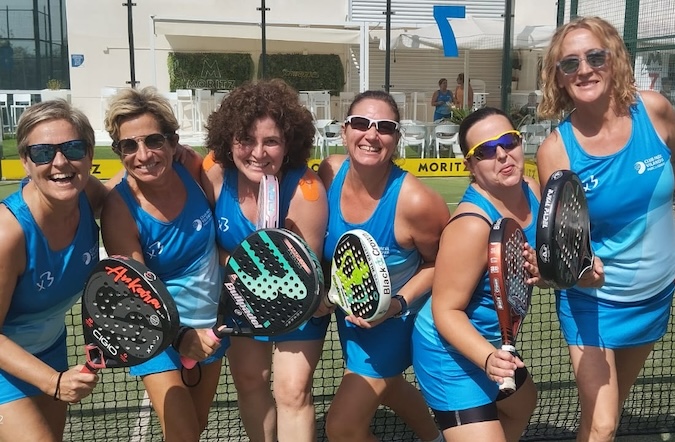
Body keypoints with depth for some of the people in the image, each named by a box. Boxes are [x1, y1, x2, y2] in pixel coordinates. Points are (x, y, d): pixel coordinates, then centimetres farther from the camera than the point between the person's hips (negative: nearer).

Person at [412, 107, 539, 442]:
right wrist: (487, 358, -40)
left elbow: (534, 268, 5)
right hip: (453, 354, -10)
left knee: (523, 406, 34)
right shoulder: (472, 225, -32)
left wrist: (539, 270, -17)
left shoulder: (531, 192, -7)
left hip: (493, 346, 10)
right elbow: (446, 310, -27)